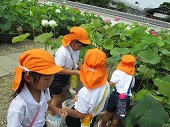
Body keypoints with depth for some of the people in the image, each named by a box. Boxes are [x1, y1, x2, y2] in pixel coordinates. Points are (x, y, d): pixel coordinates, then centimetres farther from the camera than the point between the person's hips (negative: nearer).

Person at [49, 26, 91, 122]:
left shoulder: (76, 49, -11)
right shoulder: (62, 52, -35)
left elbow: (77, 61, 4)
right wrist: (76, 72, -30)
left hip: (66, 77, 8)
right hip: (57, 77, -7)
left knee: (63, 96, 27)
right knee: (57, 99, 12)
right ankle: (52, 115, 39)